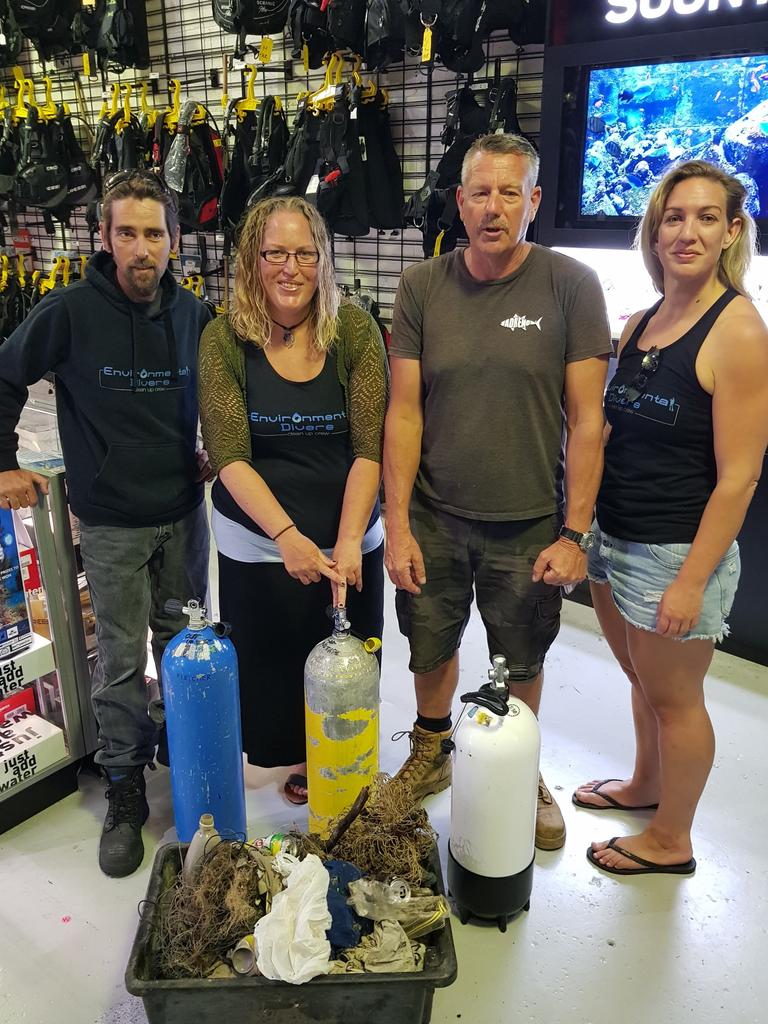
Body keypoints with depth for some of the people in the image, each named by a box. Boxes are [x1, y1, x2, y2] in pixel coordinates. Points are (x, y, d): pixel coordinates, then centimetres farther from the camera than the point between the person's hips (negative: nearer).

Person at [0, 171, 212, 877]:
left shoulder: (193, 314, 0)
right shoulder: (70, 312, -11)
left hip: (184, 512, 3)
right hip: (110, 523, -3)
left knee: (185, 644, 16)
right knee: (122, 658, 5)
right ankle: (125, 792, 22)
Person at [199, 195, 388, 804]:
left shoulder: (354, 331, -7)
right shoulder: (223, 341, -7)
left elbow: (370, 446, -11)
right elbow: (229, 456, -13)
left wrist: (348, 543, -21)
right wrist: (289, 538, -24)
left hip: (350, 538, 1)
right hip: (257, 542, 0)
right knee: (274, 666, 11)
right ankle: (300, 760, 38)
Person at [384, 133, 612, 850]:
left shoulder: (570, 286, -8)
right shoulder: (422, 288, -2)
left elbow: (587, 420, -8)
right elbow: (404, 413, -3)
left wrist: (575, 532, -10)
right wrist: (397, 526, -6)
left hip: (530, 524, -1)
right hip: (433, 518, 2)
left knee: (521, 665, 14)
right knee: (430, 650, 16)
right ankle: (430, 756, 45)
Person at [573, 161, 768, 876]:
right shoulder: (640, 323, 6)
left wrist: (692, 581, -19)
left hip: (678, 552, -7)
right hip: (614, 537, 7)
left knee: (674, 698, 11)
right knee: (641, 680, 25)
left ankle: (670, 840, 33)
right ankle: (645, 785, 49)